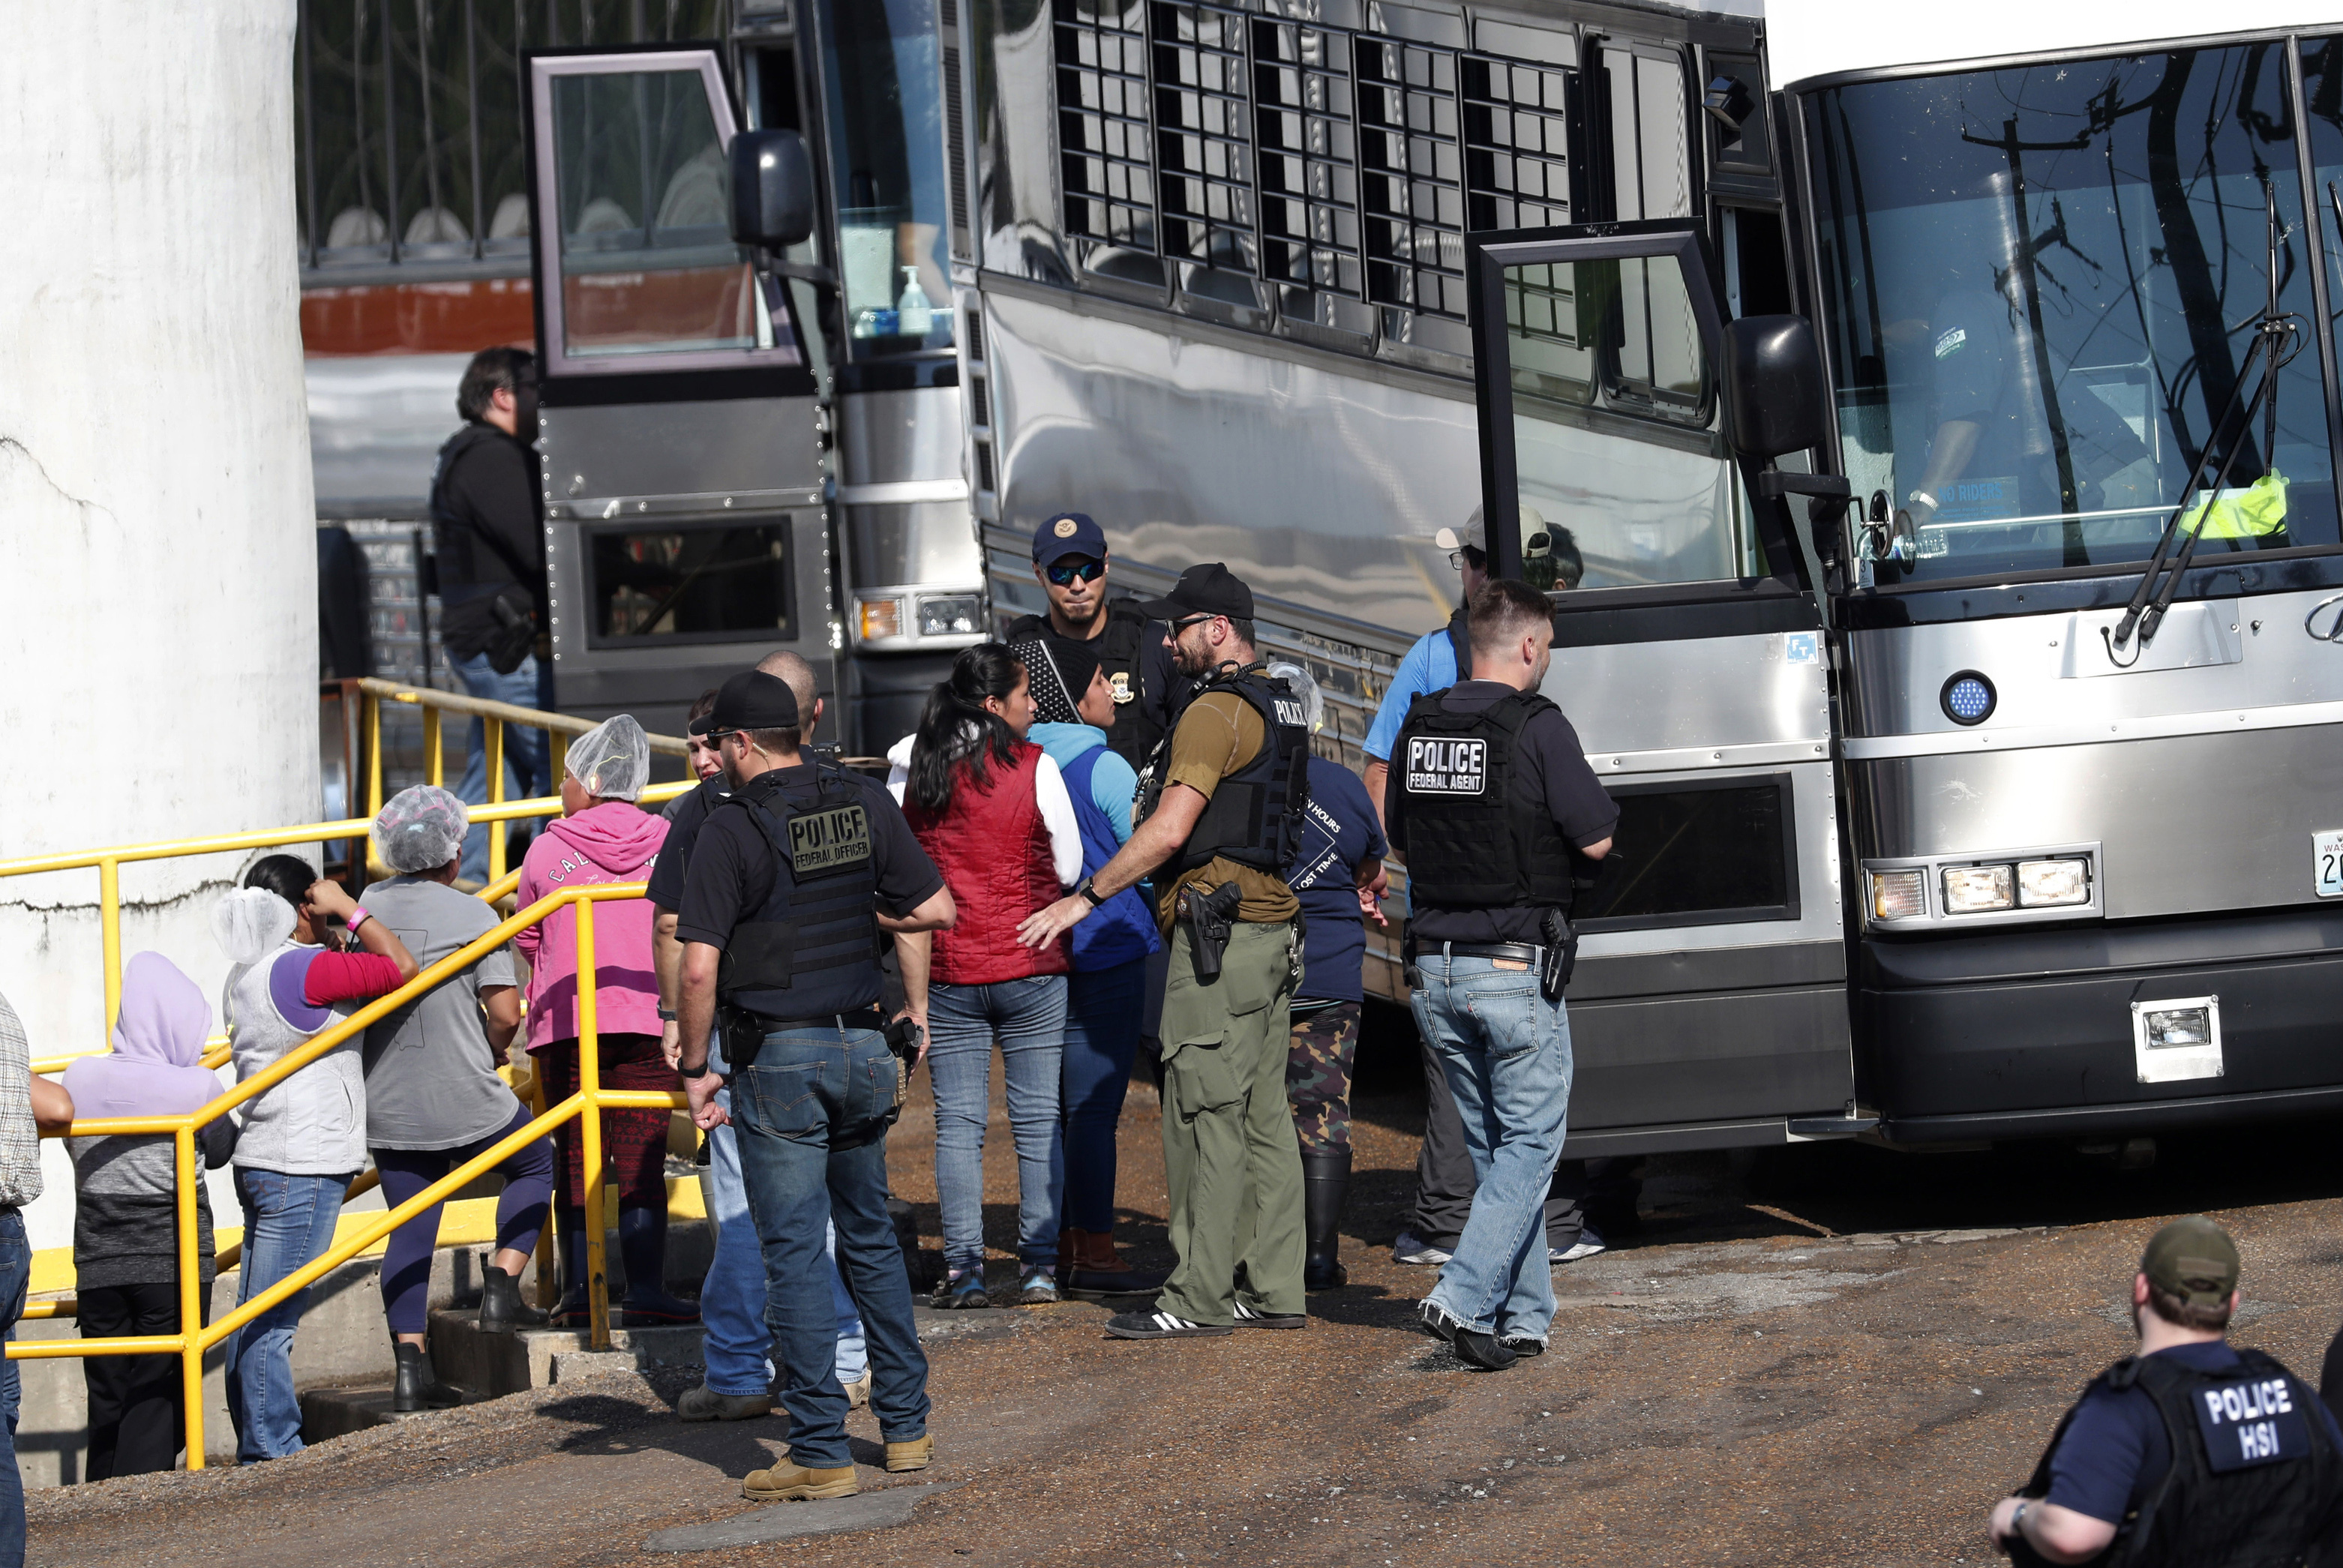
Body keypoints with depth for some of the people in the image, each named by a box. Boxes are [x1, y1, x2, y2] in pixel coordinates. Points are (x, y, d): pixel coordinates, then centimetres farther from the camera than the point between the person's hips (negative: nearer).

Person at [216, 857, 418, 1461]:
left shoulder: (243, 976, 14)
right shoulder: (302, 969, -14)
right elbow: (402, 968, -12)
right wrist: (348, 908, -3)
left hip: (260, 1161, 9)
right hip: (303, 1168, -9)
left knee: (254, 1323, 9)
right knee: (271, 1325, -9)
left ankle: (259, 1449, 13)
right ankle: (273, 1452, -8)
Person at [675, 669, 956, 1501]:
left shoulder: (733, 826, -11)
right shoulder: (867, 803, 4)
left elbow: (699, 969, -15)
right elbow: (937, 909, 9)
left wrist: (695, 1068, -4)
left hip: (777, 1056, -5)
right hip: (862, 1047, 5)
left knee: (793, 1252, -1)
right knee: (870, 1236, 18)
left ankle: (821, 1450, -1)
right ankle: (906, 1426, 21)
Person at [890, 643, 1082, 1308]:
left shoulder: (912, 768, 0)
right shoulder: (1035, 767, -9)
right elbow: (1069, 867, -2)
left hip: (945, 970, 2)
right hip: (1031, 964, -2)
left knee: (957, 1121, 5)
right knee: (1038, 1118, 5)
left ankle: (963, 1270, 2)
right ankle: (1039, 1266, 5)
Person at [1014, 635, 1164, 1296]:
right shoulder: (1103, 768, -13)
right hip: (1103, 954, -7)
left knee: (1050, 1106, 12)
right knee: (1093, 1107, -5)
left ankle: (1062, 1246, 16)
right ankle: (1094, 1252, -3)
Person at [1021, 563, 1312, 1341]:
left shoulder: (1216, 711, -14)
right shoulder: (1281, 707, 17)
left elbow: (1169, 830, -22)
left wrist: (1085, 897, -17)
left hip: (1218, 932, -10)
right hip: (1272, 926, 10)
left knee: (1206, 1116, -7)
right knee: (1262, 1115, 10)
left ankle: (1199, 1295, -7)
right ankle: (1275, 1289, 11)